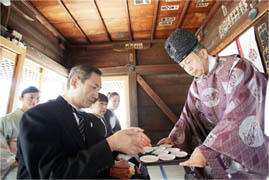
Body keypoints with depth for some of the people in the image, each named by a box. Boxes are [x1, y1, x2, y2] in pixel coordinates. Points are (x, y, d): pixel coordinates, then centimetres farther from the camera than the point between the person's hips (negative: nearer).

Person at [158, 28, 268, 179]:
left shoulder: (236, 67, -16)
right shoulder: (196, 85, 1)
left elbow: (238, 115, -27)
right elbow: (188, 115, 5)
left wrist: (207, 149, -33)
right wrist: (173, 138, -6)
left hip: (251, 148, -4)